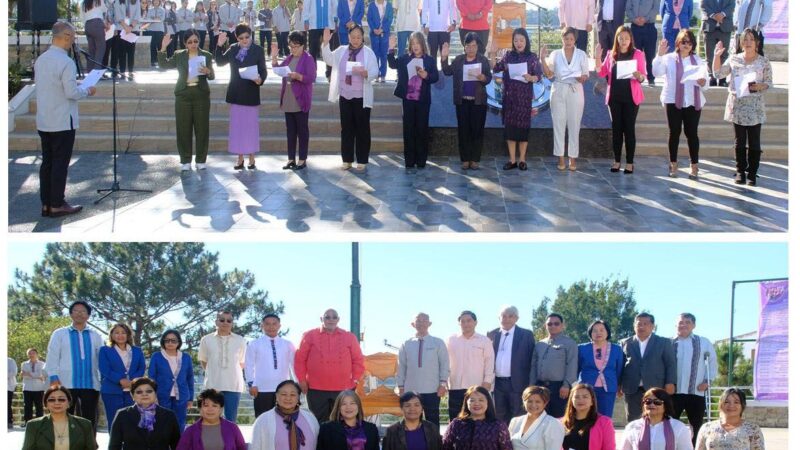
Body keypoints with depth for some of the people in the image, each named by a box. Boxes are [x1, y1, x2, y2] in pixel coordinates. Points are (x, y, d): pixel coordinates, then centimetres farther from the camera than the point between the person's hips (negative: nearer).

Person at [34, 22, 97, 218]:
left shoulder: (40, 60, 6)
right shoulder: (65, 62, -18)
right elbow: (71, 92, -20)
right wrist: (87, 90, -1)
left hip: (43, 121, 7)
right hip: (63, 121, -7)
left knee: (47, 162, 12)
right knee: (60, 163, 0)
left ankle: (46, 204, 16)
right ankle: (56, 205, 4)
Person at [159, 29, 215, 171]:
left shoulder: (206, 55, 5)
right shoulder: (179, 56, 8)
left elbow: (212, 76, 1)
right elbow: (163, 65, 5)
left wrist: (208, 71, -22)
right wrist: (163, 48, -5)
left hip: (201, 94, 0)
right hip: (183, 95, 0)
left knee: (202, 128, 2)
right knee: (183, 128, 1)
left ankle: (201, 160, 11)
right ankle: (185, 161, 8)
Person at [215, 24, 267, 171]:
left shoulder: (258, 50, -4)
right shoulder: (233, 49, 7)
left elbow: (263, 70, -6)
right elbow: (220, 62, 12)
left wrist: (260, 79, -26)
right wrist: (219, 46, 1)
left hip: (251, 94, -4)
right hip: (235, 94, 4)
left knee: (251, 125, 2)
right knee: (236, 125, 7)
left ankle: (251, 158, 11)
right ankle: (240, 158, 14)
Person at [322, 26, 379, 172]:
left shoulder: (368, 52, -3)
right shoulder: (341, 50, 9)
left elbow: (375, 72, -9)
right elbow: (329, 60, -1)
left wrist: (364, 72, -29)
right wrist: (326, 43, -12)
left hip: (361, 97, -3)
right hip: (344, 96, 3)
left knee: (362, 129, 1)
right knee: (347, 128, 7)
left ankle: (362, 161, 7)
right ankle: (347, 159, 14)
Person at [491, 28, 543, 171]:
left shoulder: (532, 57, -1)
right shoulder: (507, 55, 7)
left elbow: (538, 76, -4)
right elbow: (496, 69, 0)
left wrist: (531, 78, -24)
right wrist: (493, 54, -10)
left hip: (524, 97, -2)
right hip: (509, 96, 2)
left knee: (523, 127, 1)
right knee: (509, 126, 3)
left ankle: (522, 160, 10)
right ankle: (512, 159, 9)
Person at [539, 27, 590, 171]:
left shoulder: (581, 54, 3)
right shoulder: (555, 54, 4)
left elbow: (586, 74, 4)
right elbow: (549, 74, -1)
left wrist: (582, 78, -19)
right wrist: (543, 59, -13)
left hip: (575, 91, -1)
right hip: (558, 91, 1)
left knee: (574, 125, 1)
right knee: (559, 124, 1)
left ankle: (573, 158, 7)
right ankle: (561, 158, 7)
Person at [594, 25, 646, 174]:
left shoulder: (638, 54, -1)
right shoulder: (611, 54, 8)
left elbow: (643, 76, -3)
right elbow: (601, 73, 5)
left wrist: (639, 76, -25)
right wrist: (597, 58, -7)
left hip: (631, 97, -3)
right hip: (615, 96, 3)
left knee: (629, 128, -1)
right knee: (616, 128, 6)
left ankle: (629, 163, 3)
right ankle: (617, 161, 13)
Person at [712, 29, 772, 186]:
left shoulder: (764, 62, 0)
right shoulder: (734, 59, 5)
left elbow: (769, 83, 2)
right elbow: (718, 74, 2)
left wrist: (758, 86, -18)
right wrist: (717, 56, -7)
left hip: (755, 108, -2)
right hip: (737, 106, 2)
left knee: (754, 142, 0)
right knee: (740, 141, 8)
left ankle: (752, 173, 7)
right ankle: (740, 171, 16)